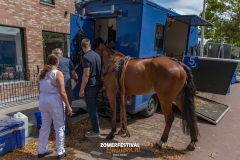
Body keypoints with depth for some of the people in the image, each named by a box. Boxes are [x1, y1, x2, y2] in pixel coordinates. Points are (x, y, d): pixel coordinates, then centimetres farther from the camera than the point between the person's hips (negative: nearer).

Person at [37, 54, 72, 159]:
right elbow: (62, 92, -16)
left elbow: (40, 89, 15)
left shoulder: (41, 73, 9)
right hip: (55, 101, -6)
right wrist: (68, 106, -10)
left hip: (43, 101, 7)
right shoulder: (58, 73, -12)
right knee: (59, 127, 7)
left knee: (45, 126, 19)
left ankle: (41, 150, 31)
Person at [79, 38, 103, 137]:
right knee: (93, 106, 21)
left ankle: (96, 131, 11)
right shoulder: (97, 55, 10)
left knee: (91, 108, 2)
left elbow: (86, 75, -21)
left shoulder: (86, 57, -17)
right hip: (97, 84, 9)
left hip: (90, 86, -9)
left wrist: (82, 89, -15)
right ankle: (96, 126, 32)